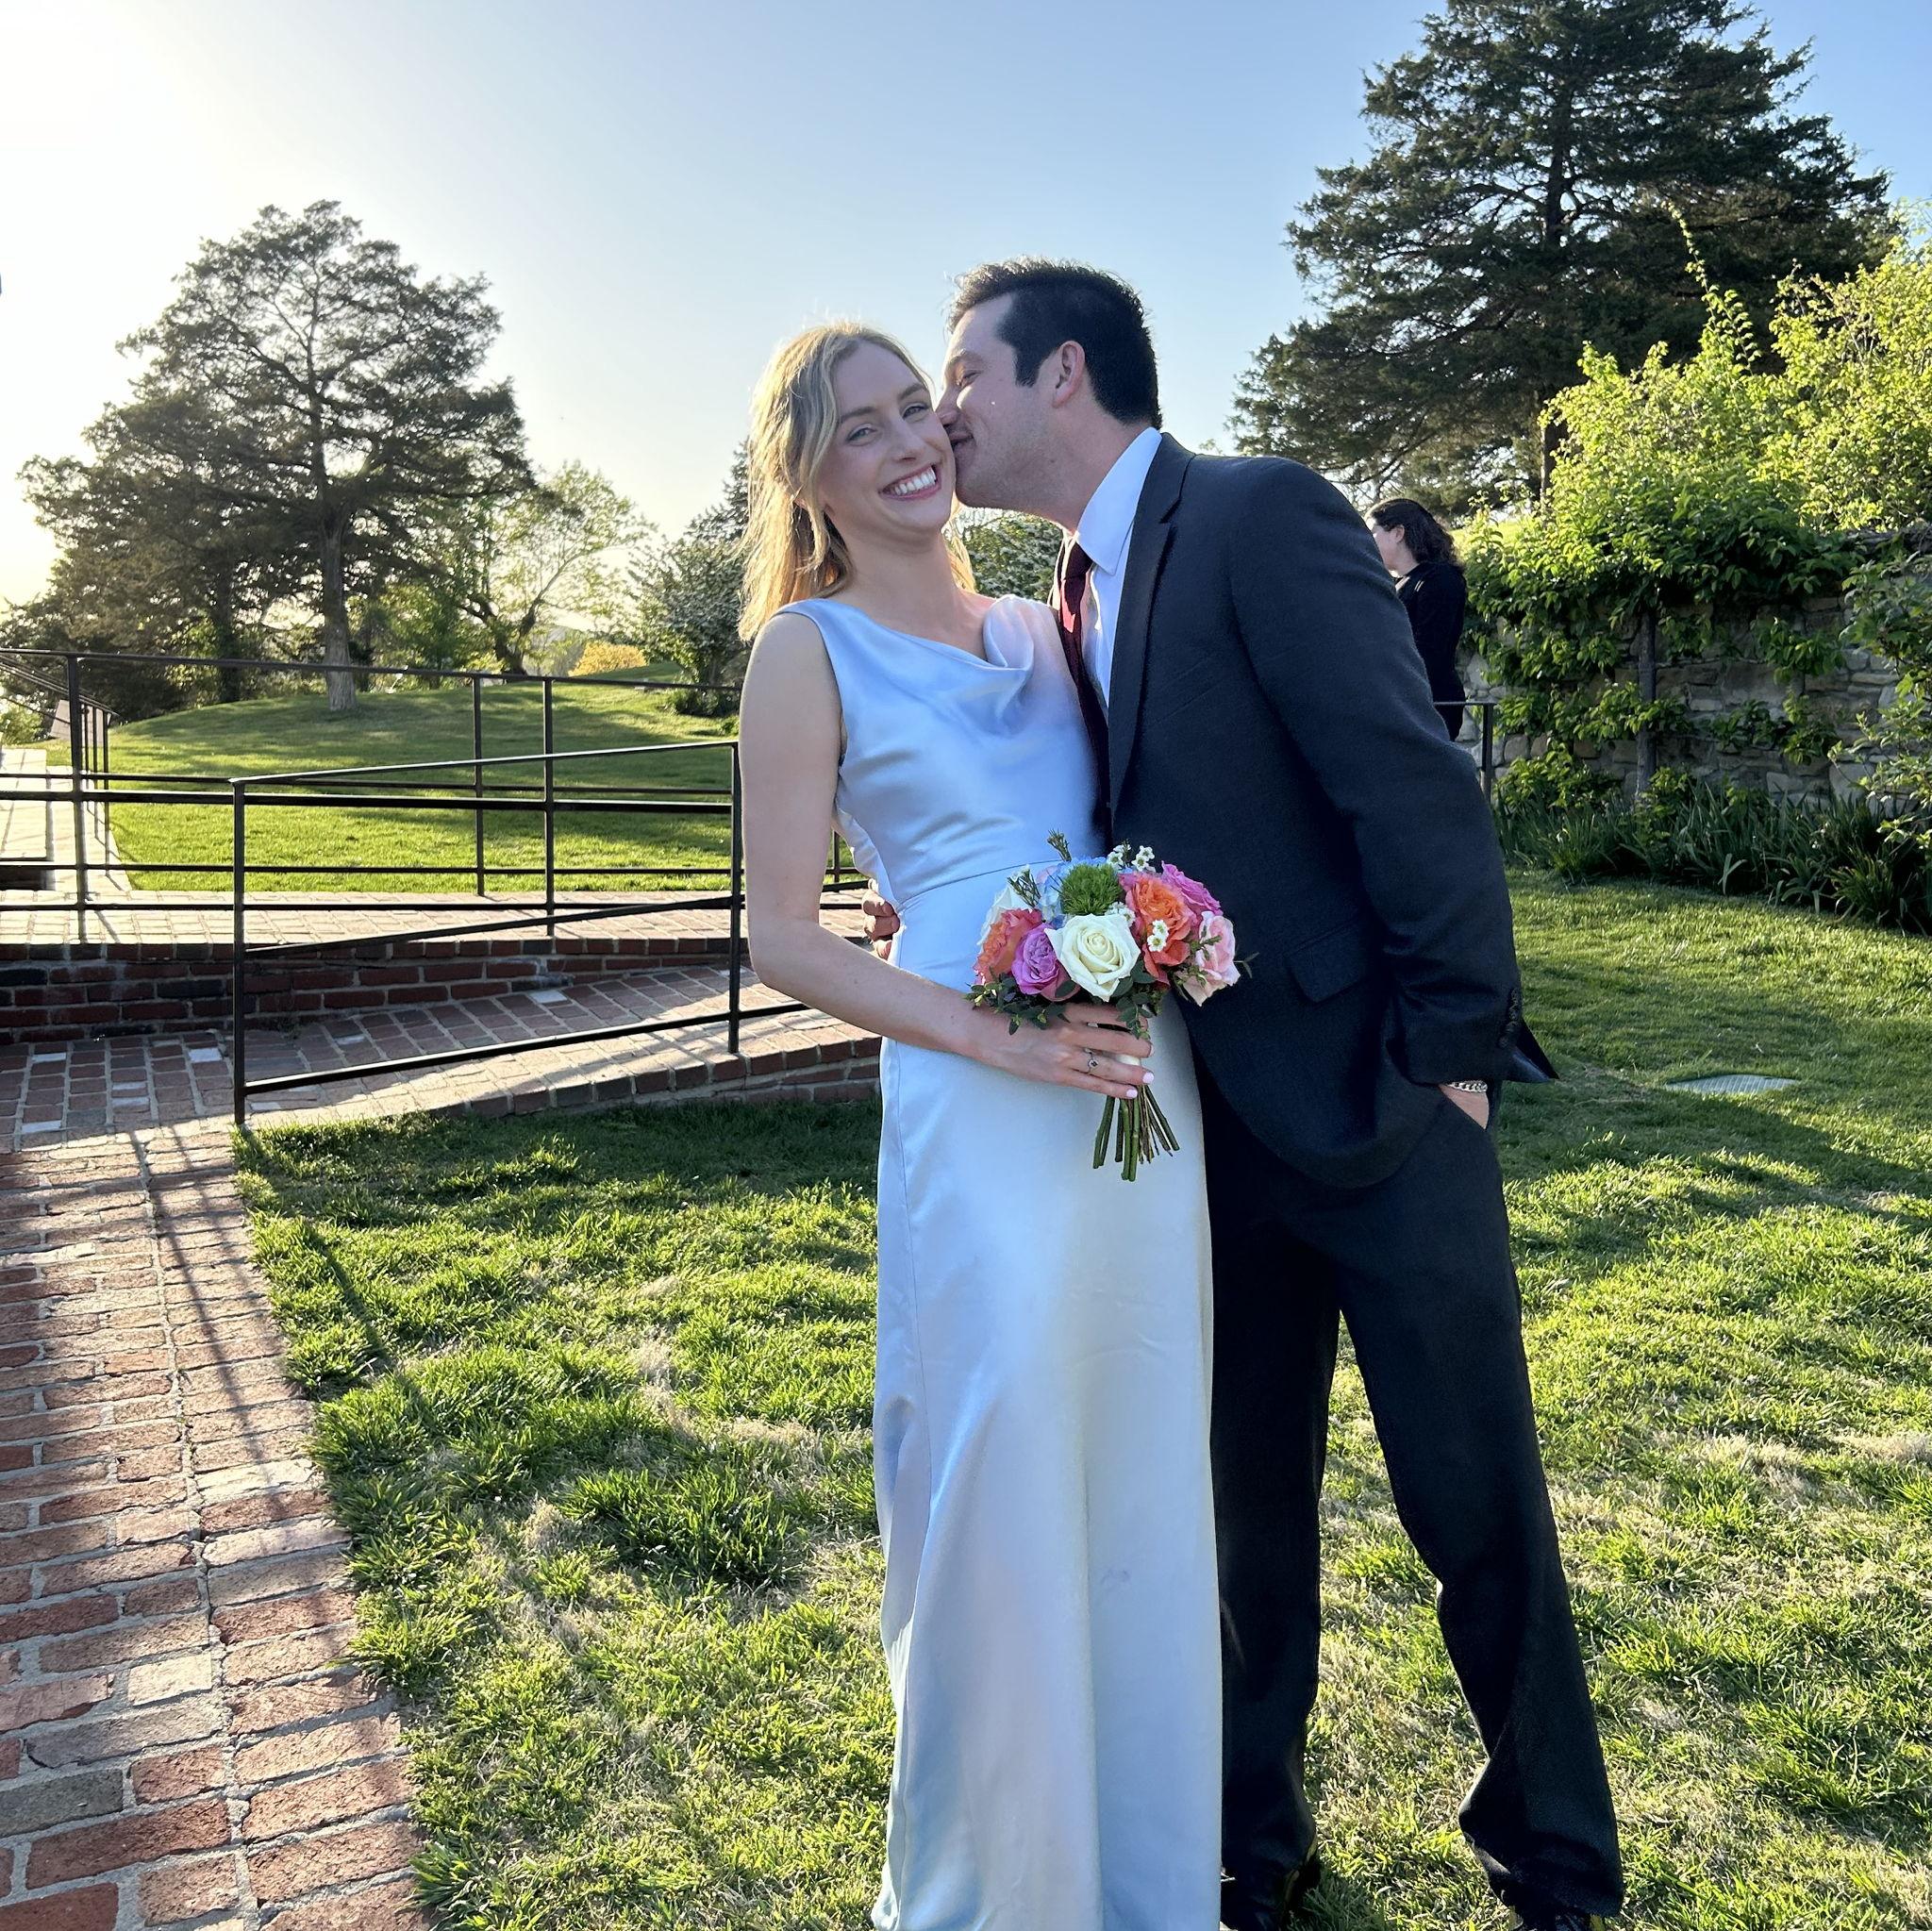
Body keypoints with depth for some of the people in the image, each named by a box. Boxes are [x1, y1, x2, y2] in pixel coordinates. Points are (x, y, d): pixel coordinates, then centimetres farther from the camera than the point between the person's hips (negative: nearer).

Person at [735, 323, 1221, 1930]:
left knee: (1150, 1495, 15)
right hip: (983, 1122, -5)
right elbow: (783, 939, -5)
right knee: (999, 1515, 4)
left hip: (1147, 1088, 6)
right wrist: (996, 1037, -16)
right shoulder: (810, 650, -1)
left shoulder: (1039, 627, 15)